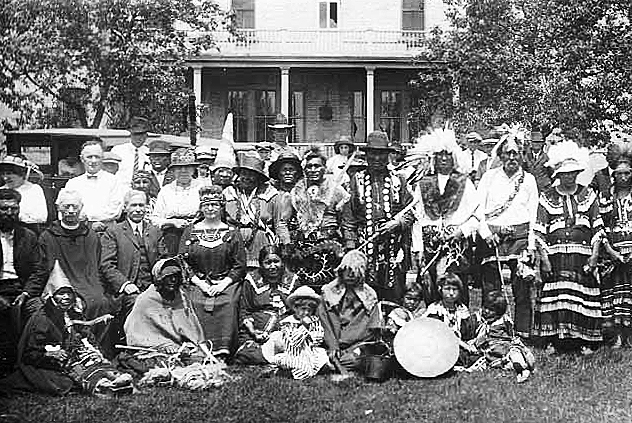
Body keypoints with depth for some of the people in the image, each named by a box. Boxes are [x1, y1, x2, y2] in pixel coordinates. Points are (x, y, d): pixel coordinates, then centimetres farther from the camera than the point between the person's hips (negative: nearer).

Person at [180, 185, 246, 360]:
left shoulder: (232, 232, 11)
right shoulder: (190, 231, 13)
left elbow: (240, 265, 6)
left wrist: (224, 283, -9)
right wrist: (199, 282, -6)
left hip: (226, 283, -1)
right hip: (198, 283, 1)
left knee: (228, 304, -31)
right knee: (197, 303, -30)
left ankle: (222, 354, -28)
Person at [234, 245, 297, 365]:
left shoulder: (291, 280, 13)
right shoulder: (252, 280, 10)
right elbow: (245, 311, 10)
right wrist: (252, 331, -8)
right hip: (255, 330, -1)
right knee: (247, 354, -30)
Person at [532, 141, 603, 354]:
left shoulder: (588, 195, 12)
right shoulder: (547, 198, 8)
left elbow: (597, 227, 9)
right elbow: (540, 232, 5)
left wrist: (595, 254, -1)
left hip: (583, 254, 1)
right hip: (556, 255, -1)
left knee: (584, 298, -1)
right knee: (554, 295, -6)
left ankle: (585, 341, 6)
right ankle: (553, 339, 1)